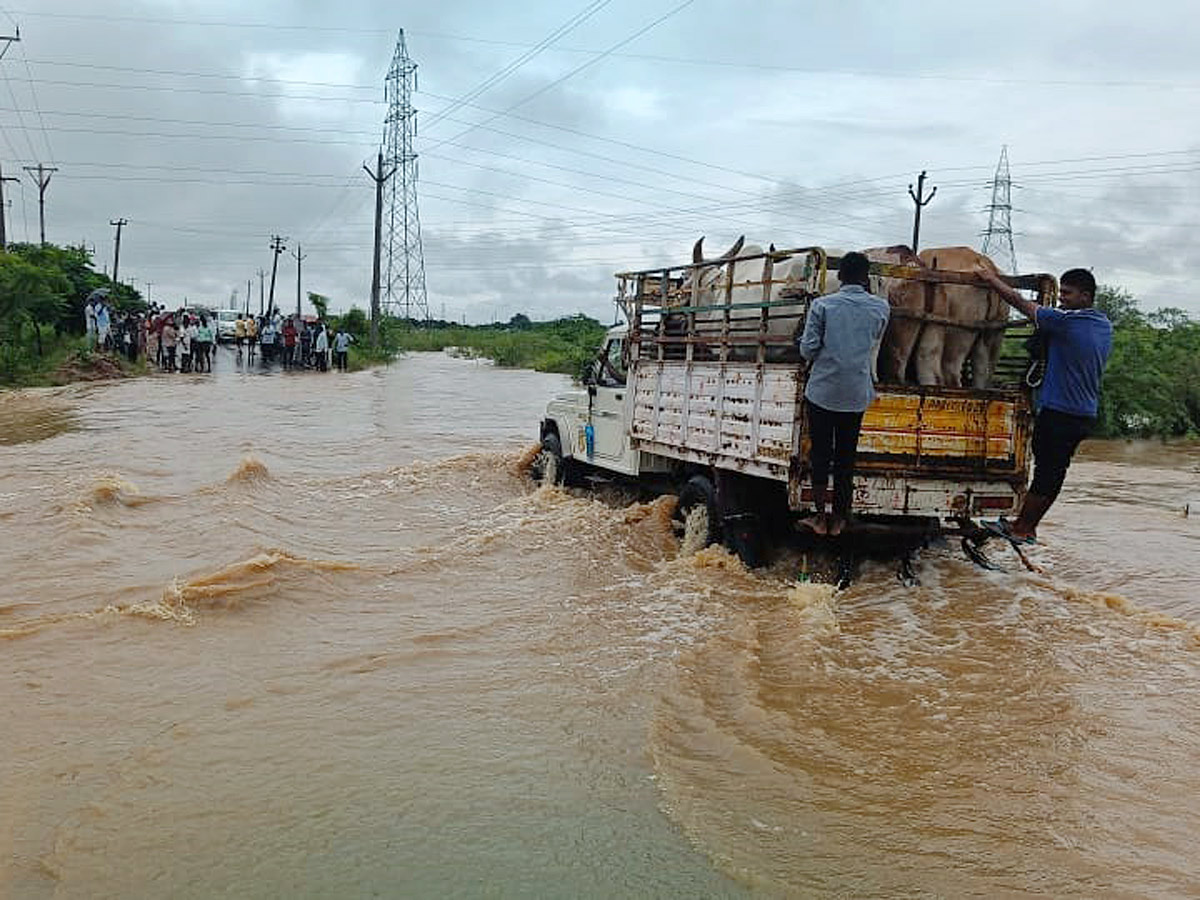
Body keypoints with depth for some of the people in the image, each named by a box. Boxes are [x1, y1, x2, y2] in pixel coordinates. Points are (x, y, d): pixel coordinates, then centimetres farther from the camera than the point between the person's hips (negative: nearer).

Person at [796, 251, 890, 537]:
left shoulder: (822, 305, -8)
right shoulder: (880, 307, -2)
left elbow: (807, 349, -9)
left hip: (821, 392, -2)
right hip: (857, 394, 2)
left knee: (820, 454, 9)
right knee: (846, 457, 11)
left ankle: (820, 518, 15)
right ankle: (839, 519, 20)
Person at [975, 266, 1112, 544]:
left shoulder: (1066, 321, -16)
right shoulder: (1105, 326, 11)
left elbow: (1021, 303, -11)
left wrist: (991, 279, 2)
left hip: (1058, 412, -8)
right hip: (1086, 414, 8)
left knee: (1046, 471, -1)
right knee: (1055, 472, 11)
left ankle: (1020, 528, 8)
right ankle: (1028, 527, 20)